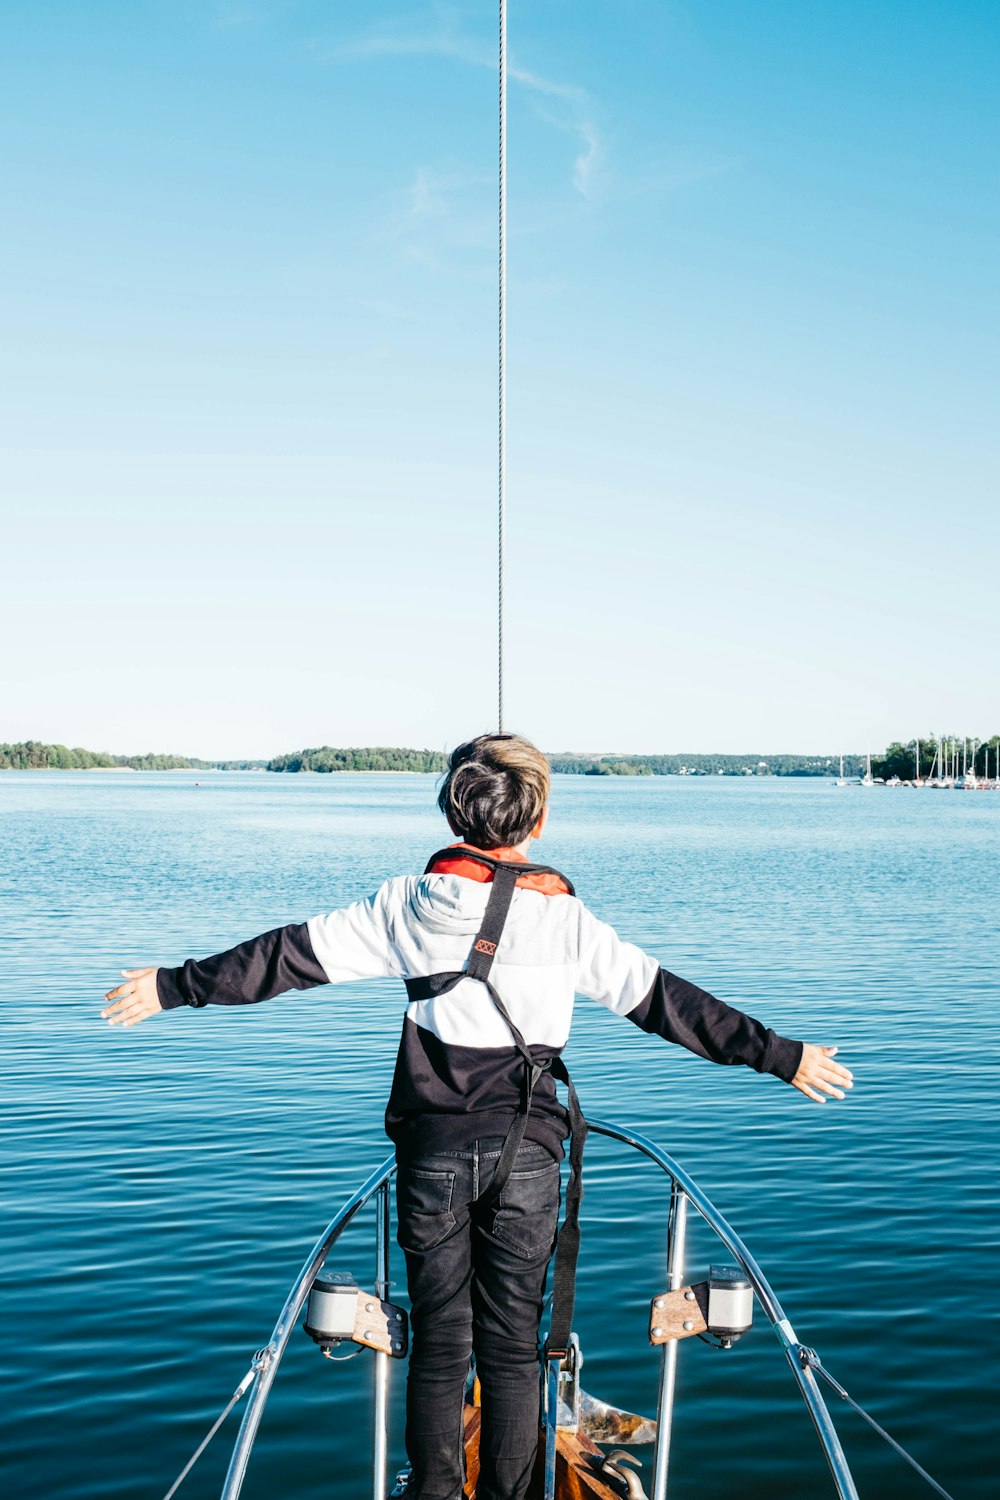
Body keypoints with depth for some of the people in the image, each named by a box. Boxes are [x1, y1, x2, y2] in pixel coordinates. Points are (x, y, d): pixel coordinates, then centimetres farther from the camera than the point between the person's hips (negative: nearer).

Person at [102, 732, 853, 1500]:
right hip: (525, 1153, -1)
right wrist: (781, 1056, 5)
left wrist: (177, 986, 12)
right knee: (512, 1348, 11)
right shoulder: (566, 916, -4)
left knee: (439, 1343, 13)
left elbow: (291, 955, 1)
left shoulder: (410, 902, -2)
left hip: (432, 1149, 1)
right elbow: (665, 999, -3)